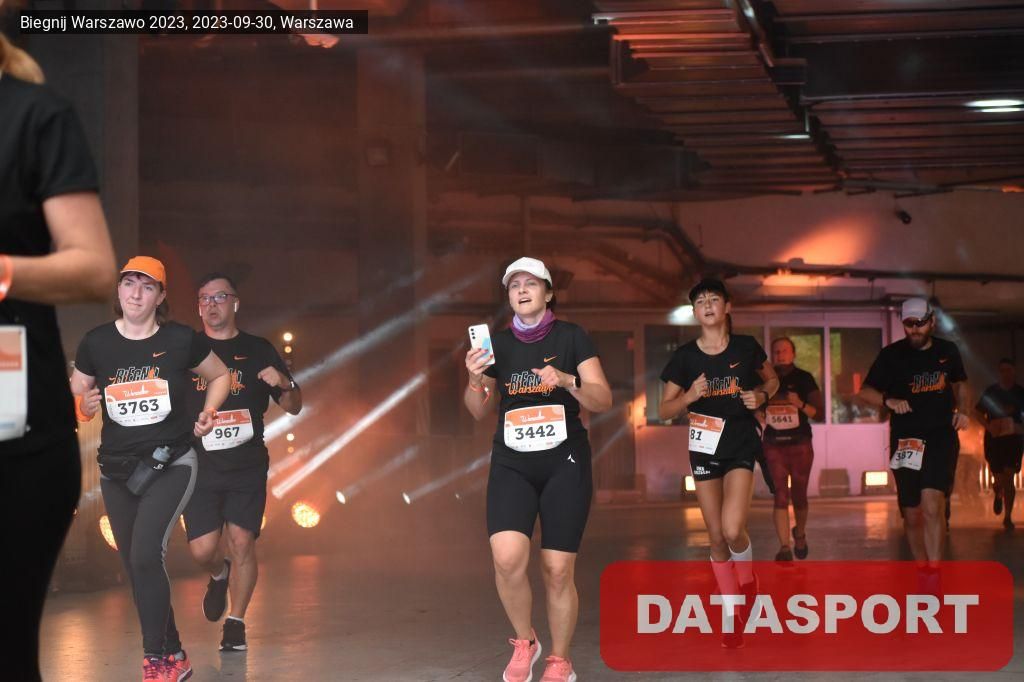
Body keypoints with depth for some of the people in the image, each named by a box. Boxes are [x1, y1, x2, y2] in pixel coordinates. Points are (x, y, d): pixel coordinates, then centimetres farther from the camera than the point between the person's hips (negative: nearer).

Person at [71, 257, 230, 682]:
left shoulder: (181, 340, -6)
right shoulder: (97, 343, -2)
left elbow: (220, 376, 11)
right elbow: (75, 393, 11)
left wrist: (208, 413, -5)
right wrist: (84, 405, -12)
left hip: (170, 464, -4)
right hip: (117, 470, 4)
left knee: (145, 555, -22)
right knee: (136, 568, 9)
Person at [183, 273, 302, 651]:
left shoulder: (258, 350, 9)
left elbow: (294, 407, 10)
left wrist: (284, 383, -11)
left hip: (247, 466, 0)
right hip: (200, 465, 1)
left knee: (241, 542, -7)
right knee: (202, 549, -6)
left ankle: (235, 623, 7)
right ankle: (219, 577, 29)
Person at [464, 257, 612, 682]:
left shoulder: (571, 337, 1)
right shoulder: (497, 343, 9)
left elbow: (603, 401, -2)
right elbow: (479, 412, 13)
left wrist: (567, 381, -19)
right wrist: (475, 380, -7)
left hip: (565, 463, -1)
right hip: (511, 463, 2)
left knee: (558, 571, -3)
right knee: (508, 558, -20)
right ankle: (524, 642, 5)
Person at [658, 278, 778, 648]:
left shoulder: (746, 347, -4)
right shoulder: (685, 356, -3)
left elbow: (771, 380, 14)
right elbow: (664, 411, 0)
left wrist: (761, 395, -8)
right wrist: (689, 397, -19)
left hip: (741, 445, -2)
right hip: (704, 449, 2)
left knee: (732, 529, -20)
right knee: (717, 538, 5)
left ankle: (747, 578, 13)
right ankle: (733, 615, 19)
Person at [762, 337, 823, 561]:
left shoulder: (804, 378, -1)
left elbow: (819, 412, -4)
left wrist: (800, 403, -21)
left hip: (800, 444, -1)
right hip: (774, 445, 1)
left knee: (799, 495, 9)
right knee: (780, 495, -10)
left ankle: (800, 534, 37)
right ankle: (784, 548, -15)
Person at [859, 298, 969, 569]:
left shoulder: (948, 351, 7)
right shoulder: (892, 354, 0)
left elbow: (959, 384, 24)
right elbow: (864, 391, 2)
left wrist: (961, 410, 4)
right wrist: (888, 400, -18)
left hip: (942, 436, 0)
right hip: (905, 440, 1)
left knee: (932, 502, -21)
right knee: (912, 514, 5)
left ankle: (934, 570, -25)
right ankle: (921, 569, 23)